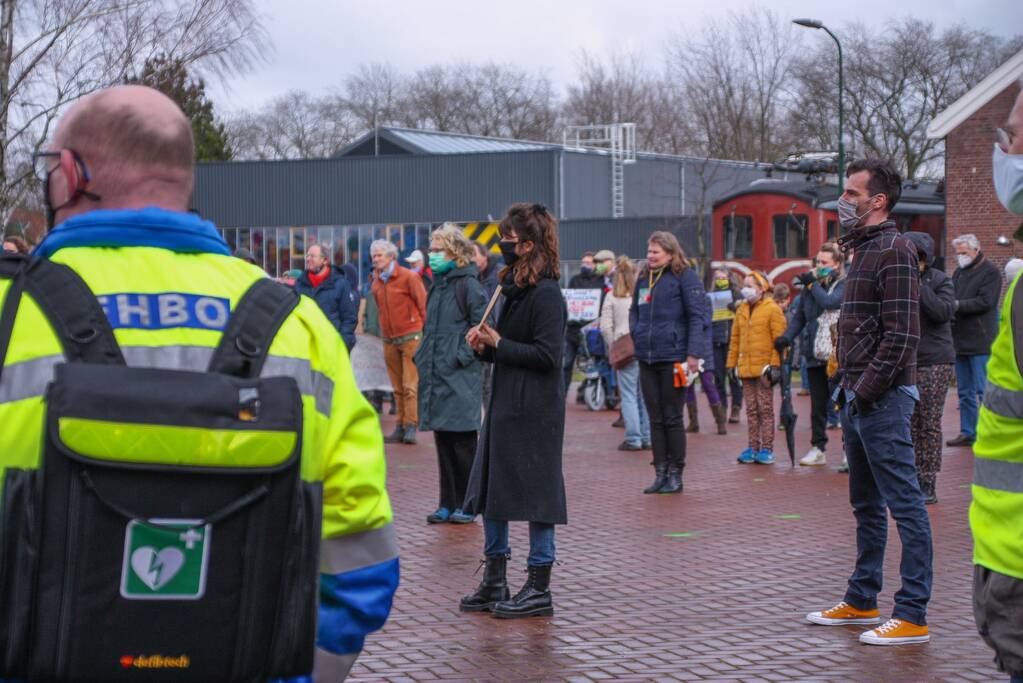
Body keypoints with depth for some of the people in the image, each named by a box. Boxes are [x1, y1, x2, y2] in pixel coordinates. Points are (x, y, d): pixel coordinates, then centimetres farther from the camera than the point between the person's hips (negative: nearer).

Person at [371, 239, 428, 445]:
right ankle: (400, 427, 12)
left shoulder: (408, 277, -7)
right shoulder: (376, 282, 11)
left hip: (410, 337, -6)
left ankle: (411, 427, -10)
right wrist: (385, 330, 13)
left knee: (410, 385, -10)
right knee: (398, 387, 9)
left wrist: (420, 330, -5)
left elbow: (423, 304, -5)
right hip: (389, 340, 6)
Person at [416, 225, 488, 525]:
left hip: (460, 378, -8)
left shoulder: (469, 285, -9)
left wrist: (461, 357, -16)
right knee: (443, 443, 11)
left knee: (462, 443, 0)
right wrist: (422, 357, 12)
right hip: (435, 376, 8)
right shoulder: (438, 284, 15)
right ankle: (448, 503, 18)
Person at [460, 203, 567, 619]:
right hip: (505, 404, 10)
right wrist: (485, 346, 1)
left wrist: (497, 343, -13)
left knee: (535, 494, -1)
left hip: (534, 411, -10)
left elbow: (546, 354, -21)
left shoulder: (546, 294, -15)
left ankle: (539, 590, 9)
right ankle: (494, 584, 23)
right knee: (489, 490, 13)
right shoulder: (515, 288, 13)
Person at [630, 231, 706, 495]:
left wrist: (693, 354, -15)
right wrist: (635, 333, 8)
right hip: (647, 358, 6)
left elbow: (696, 316, -9)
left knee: (672, 419, 2)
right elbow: (634, 310, 26)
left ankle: (675, 474, 10)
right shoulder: (643, 278, 13)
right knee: (655, 419, 8)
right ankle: (660, 473, 14)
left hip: (672, 358, -6)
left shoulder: (685, 277, -6)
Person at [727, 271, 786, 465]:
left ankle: (767, 449, 3)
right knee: (751, 409, 9)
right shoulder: (741, 310, 14)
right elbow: (735, 338, 18)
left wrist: (776, 365, -15)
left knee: (765, 408, -1)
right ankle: (753, 447, 14)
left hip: (764, 367, -6)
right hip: (746, 367, 6)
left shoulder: (772, 309, -5)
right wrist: (732, 363, 13)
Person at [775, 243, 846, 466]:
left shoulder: (844, 285, -4)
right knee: (818, 405, 10)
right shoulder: (810, 285, 10)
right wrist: (787, 337, -1)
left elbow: (830, 302, -22)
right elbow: (799, 316, 14)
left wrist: (812, 284, -9)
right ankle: (818, 449, 18)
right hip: (816, 354, 5)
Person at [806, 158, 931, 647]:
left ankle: (913, 616, -2)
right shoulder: (864, 249, 17)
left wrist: (867, 390, -17)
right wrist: (848, 387, 15)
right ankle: (862, 601, 27)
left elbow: (901, 335, -19)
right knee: (866, 504, 17)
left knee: (905, 504, -5)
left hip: (882, 399, -10)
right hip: (858, 397, 10)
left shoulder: (894, 251, -13)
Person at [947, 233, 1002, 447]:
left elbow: (985, 302, -16)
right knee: (965, 392, 11)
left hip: (980, 342, -7)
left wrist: (957, 305, -20)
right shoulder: (958, 272, 17)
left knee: (984, 391, -7)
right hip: (960, 341, 7)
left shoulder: (990, 272, -5)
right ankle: (968, 433, 18)